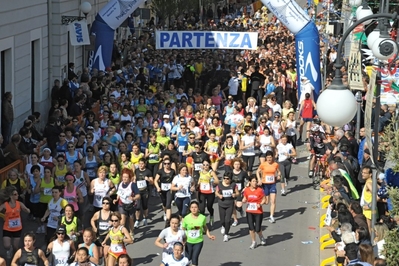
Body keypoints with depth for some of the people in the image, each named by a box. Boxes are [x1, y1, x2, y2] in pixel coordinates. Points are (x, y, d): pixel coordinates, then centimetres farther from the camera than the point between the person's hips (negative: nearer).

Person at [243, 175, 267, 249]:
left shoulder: (260, 190, -9)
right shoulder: (246, 190, 0)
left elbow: (264, 200, -1)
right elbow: (245, 199, 11)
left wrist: (260, 204, -20)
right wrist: (244, 200, -12)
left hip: (258, 212, -3)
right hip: (249, 212, 3)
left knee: (257, 229, -2)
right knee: (251, 228, 3)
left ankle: (261, 237, 31)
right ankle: (254, 242, 20)